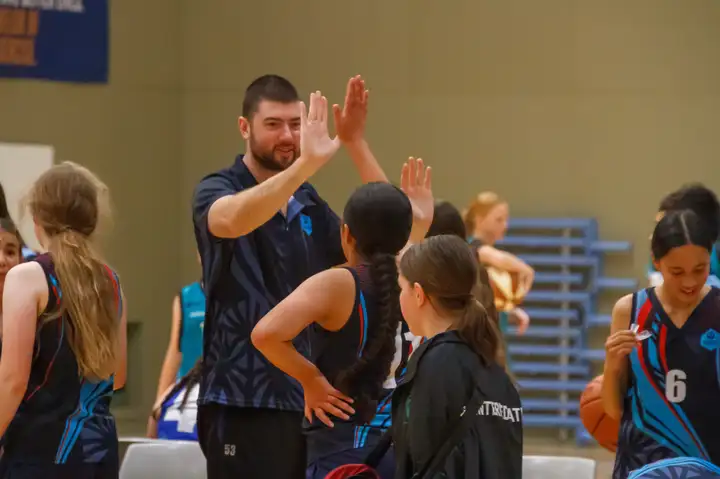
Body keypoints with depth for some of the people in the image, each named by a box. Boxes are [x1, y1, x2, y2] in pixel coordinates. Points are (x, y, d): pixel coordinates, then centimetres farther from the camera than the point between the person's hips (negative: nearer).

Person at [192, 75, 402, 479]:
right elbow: (231, 219, -29)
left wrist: (357, 145, -6)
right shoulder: (218, 190, -4)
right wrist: (307, 163, -39)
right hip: (244, 402, -6)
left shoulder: (310, 204, 14)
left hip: (309, 400, 6)